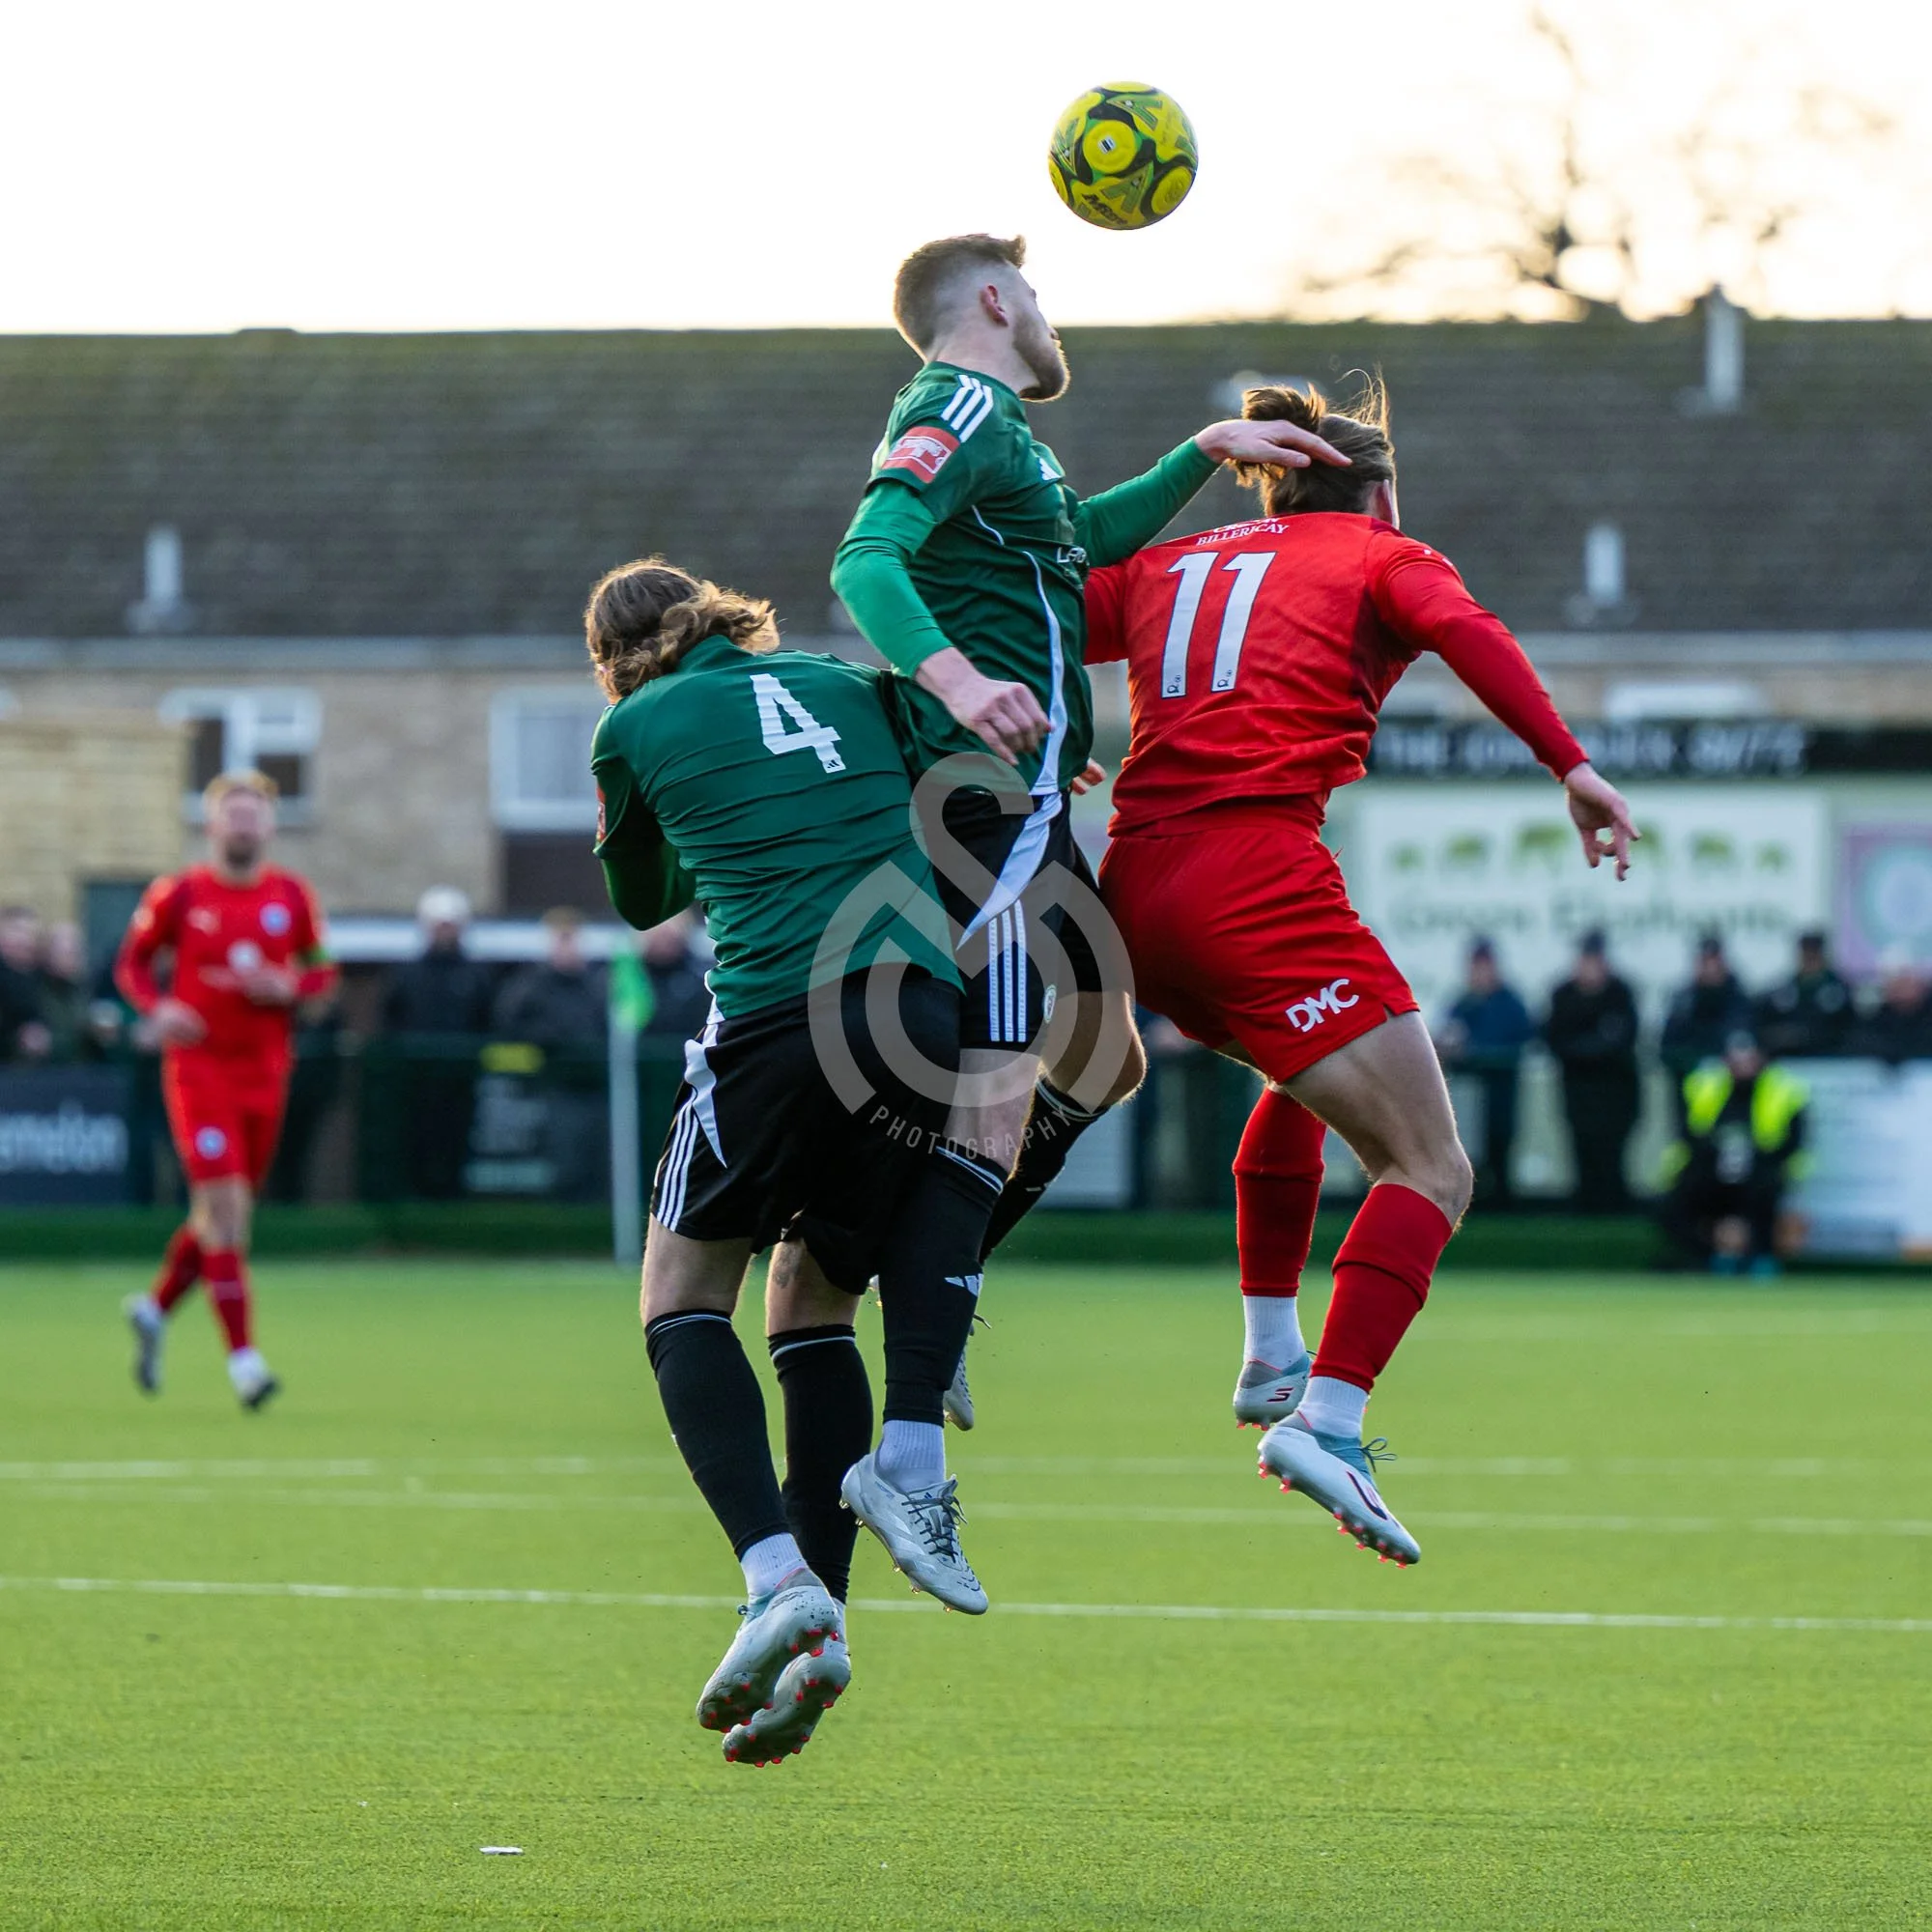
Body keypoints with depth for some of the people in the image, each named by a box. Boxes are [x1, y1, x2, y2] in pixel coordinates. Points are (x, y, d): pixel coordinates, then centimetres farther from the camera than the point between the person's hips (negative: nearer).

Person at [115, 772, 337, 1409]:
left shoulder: (292, 896, 5)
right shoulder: (178, 895, -2)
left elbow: (322, 972, 13)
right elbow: (131, 962, 8)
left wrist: (288, 987, -8)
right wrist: (156, 1007, -11)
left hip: (265, 1070, 4)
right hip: (198, 1064, -4)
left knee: (224, 1209, 10)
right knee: (224, 1199, -15)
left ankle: (156, 1307, 35)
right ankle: (242, 1353, -16)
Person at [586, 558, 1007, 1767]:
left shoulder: (635, 730, 12)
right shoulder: (850, 687, 21)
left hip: (778, 1021, -4)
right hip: (927, 1018, 4)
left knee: (684, 1296, 12)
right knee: (814, 1306, 19)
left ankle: (780, 1575, -10)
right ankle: (822, 1622, 6)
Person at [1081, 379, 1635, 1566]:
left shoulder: (1168, 564, 25)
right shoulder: (1383, 558, 12)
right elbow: (1465, 632, -9)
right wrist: (1571, 765, -18)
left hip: (1136, 890, 7)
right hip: (1259, 880, -7)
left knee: (1306, 1077, 35)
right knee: (1433, 1171, -5)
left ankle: (1271, 1359, 31)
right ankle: (1326, 1420, -24)